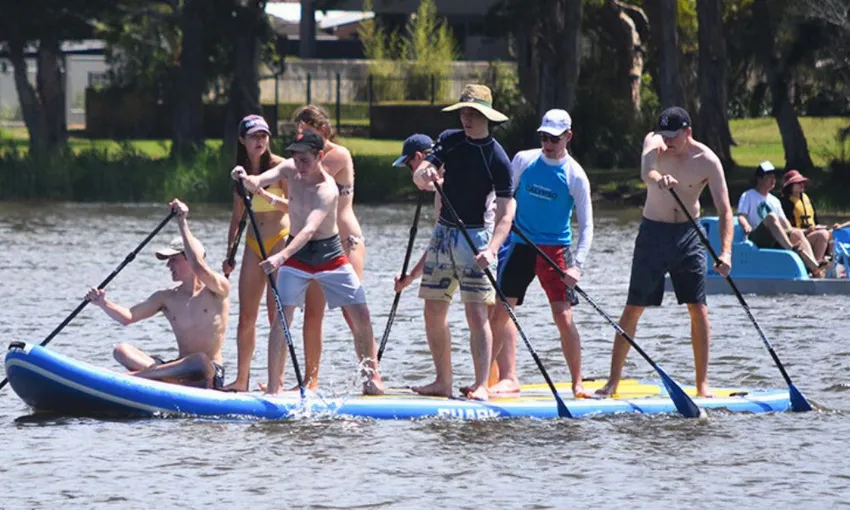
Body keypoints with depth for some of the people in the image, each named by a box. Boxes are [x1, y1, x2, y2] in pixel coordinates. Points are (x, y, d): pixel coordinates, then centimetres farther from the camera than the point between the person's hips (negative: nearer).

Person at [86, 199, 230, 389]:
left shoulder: (218, 289, -4)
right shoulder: (167, 297, 11)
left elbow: (198, 267, -25)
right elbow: (127, 317, 6)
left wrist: (182, 223, -22)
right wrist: (104, 304, -14)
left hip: (211, 374, -5)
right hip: (181, 371, 5)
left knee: (200, 361, -42)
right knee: (122, 351, -13)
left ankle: (132, 376, -42)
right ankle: (162, 374, -39)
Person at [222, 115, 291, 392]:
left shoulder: (280, 167, -6)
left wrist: (269, 197, -28)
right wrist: (229, 254, 13)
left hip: (281, 240, -6)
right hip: (253, 245, 6)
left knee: (276, 314, -8)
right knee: (246, 316, 4)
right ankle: (241, 379, 9)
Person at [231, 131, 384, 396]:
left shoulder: (327, 190, -26)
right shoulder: (290, 171, -8)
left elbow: (310, 229, -39)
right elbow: (256, 184, -16)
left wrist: (281, 256, -52)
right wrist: (245, 179, -42)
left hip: (330, 256, -3)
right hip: (296, 257, 3)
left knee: (361, 317, -5)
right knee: (281, 319, -11)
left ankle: (372, 377, 13)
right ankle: (274, 387, -9)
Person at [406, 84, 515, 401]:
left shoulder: (497, 158, -10)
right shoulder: (450, 140, 6)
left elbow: (506, 212, -15)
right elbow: (420, 176, -3)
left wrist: (491, 249, -30)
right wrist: (424, 175, -29)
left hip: (475, 236, -6)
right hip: (443, 233, 6)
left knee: (476, 313, -11)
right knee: (434, 312, 5)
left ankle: (481, 386, -12)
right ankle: (443, 382, 11)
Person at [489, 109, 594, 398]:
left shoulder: (575, 176, -6)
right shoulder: (523, 161, 2)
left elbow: (586, 226, -7)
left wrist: (577, 265, -18)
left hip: (556, 248, -3)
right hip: (520, 245, 3)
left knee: (563, 317, -9)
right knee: (499, 311, -2)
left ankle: (577, 383, 3)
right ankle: (508, 377, 6)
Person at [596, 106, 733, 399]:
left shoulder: (707, 161, -10)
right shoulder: (654, 143, -10)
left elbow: (724, 210, -14)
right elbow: (646, 171, -33)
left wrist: (725, 251, -28)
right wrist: (657, 178, -58)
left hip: (688, 235, 0)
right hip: (653, 233, 0)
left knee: (698, 308, -5)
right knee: (634, 308, -1)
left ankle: (702, 383, 2)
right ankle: (613, 381, 3)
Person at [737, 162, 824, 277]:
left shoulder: (774, 201, 26)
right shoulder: (748, 196, 10)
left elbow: (784, 222, 20)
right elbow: (741, 216, -4)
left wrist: (792, 233, -1)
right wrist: (745, 225, -26)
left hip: (776, 242, 6)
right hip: (756, 239, -6)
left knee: (798, 233, -22)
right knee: (771, 216, -32)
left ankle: (814, 267, -41)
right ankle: (792, 250, -52)